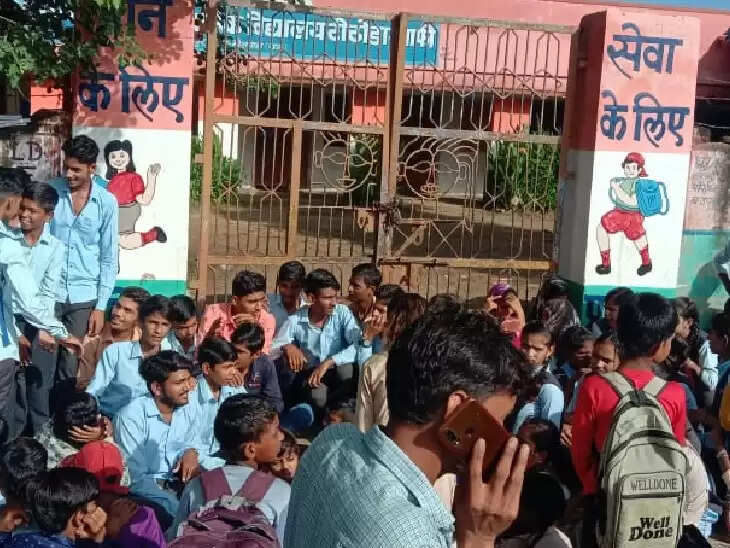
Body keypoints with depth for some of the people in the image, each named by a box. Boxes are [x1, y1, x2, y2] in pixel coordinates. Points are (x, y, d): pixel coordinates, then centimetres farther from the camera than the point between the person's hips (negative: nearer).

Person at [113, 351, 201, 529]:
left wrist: (191, 452, -4)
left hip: (178, 480, 6)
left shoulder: (187, 409, 3)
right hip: (145, 485, -6)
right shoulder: (132, 416, -17)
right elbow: (135, 476, -19)